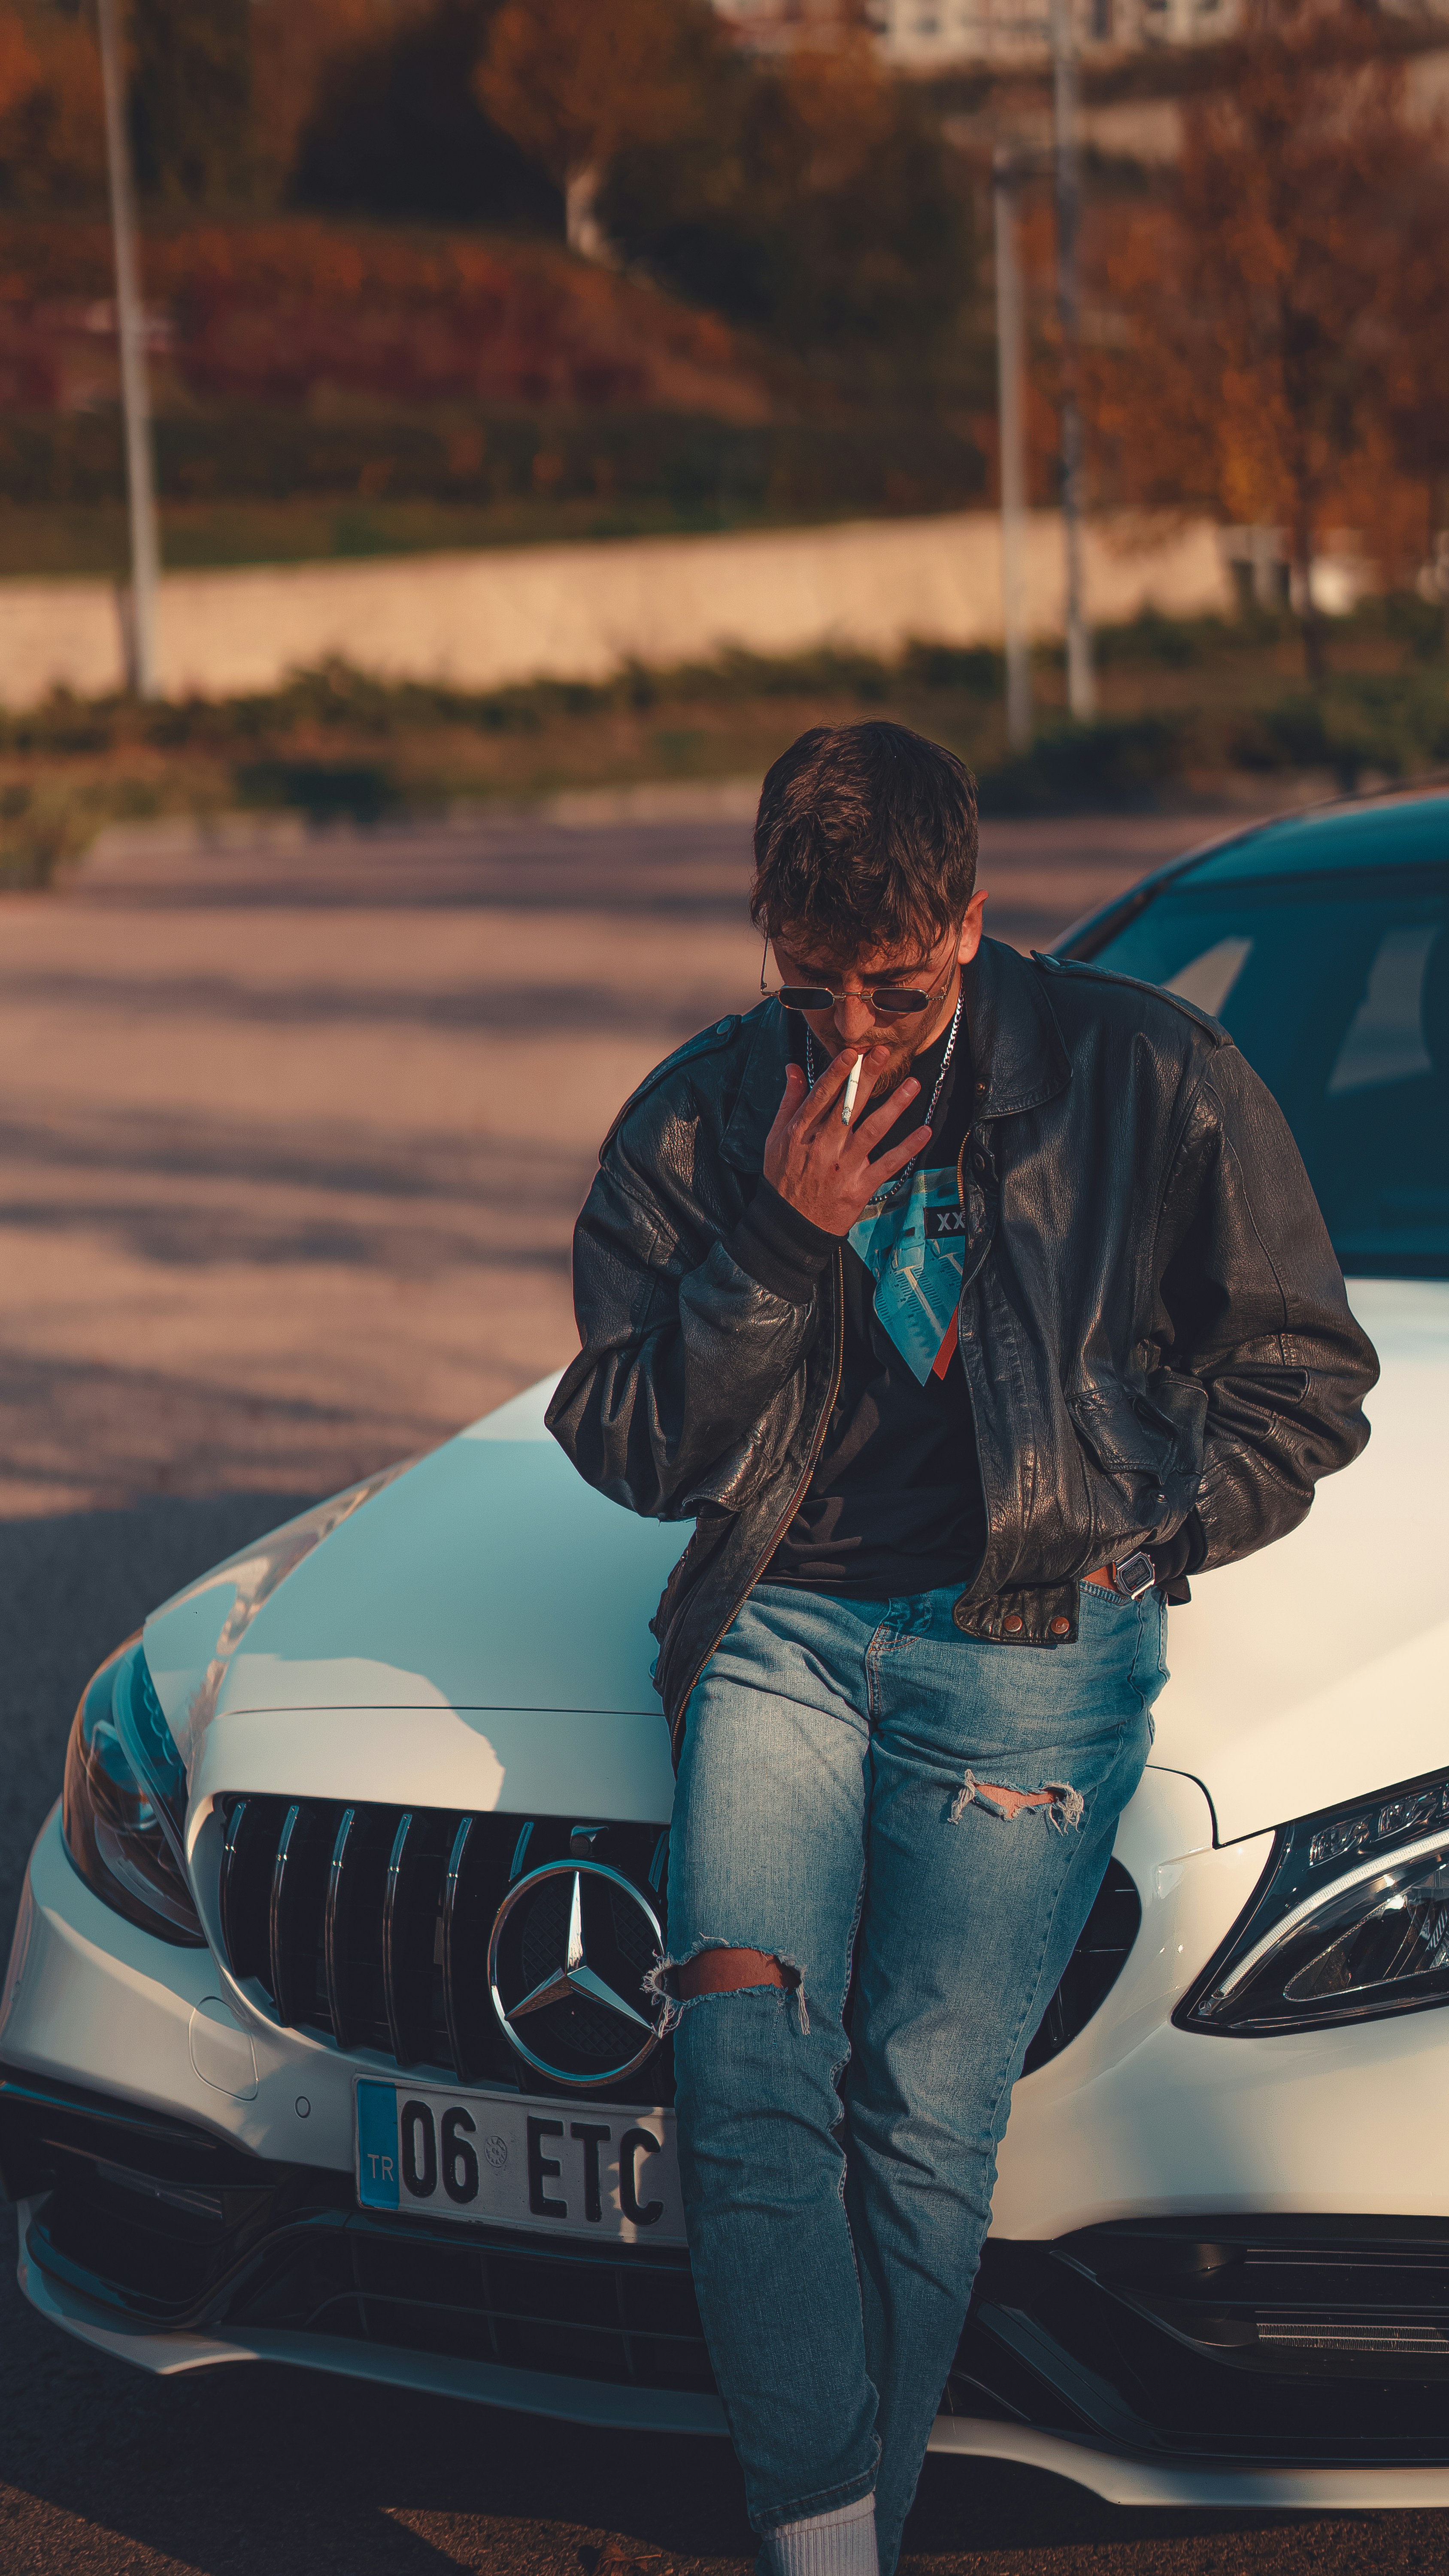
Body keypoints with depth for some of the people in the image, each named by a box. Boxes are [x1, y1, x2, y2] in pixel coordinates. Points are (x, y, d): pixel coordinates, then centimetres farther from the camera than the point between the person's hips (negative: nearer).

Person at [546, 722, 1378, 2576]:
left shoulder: (1148, 1082, 0)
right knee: (746, 2048, -21)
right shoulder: (699, 1120, 6)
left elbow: (1306, 1377, 10)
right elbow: (627, 1449, 5)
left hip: (1032, 1654, -2)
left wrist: (1138, 1534, -1)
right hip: (781, 1626, 2)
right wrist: (786, 1240, -8)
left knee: (923, 2112, -13)